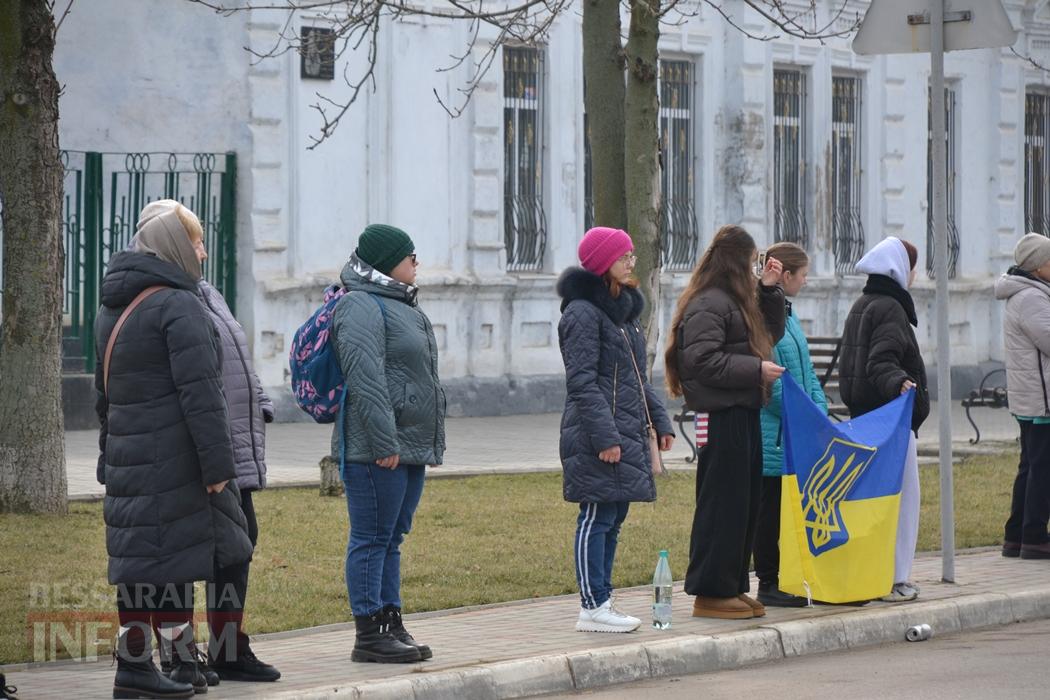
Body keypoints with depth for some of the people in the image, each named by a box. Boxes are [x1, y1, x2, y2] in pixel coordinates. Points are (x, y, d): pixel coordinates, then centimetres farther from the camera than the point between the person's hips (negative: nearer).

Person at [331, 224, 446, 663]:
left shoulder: (399, 305, 21)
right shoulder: (361, 307, -12)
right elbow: (365, 378, -21)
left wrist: (431, 441, 24)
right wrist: (384, 442, -24)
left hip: (411, 446, 10)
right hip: (376, 449, -10)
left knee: (391, 539, 13)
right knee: (372, 539, -6)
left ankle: (391, 624, 18)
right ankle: (369, 635, -4)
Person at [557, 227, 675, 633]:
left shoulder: (624, 309, 18)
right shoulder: (583, 313, -11)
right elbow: (582, 382, -17)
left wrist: (660, 420, 17)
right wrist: (605, 436, -21)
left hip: (628, 432, 9)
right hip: (598, 436, -9)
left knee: (613, 519, 11)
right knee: (598, 518, -7)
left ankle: (601, 603, 16)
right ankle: (592, 609, -5)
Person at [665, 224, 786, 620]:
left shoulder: (736, 302, 19)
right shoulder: (707, 304, -13)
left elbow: (770, 335, 29)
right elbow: (702, 360, -21)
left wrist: (769, 290, 17)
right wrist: (756, 369, -18)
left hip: (744, 414, 10)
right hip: (722, 418, -10)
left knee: (746, 503, 13)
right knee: (722, 505, -6)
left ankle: (733, 586, 20)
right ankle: (710, 592, -2)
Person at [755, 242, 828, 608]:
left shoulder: (787, 314, 15)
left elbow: (806, 372, 19)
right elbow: (772, 382, -19)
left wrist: (820, 411, 7)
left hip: (798, 438, 9)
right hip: (773, 436, -9)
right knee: (770, 509, -1)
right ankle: (768, 584, 5)